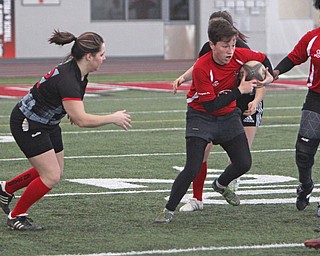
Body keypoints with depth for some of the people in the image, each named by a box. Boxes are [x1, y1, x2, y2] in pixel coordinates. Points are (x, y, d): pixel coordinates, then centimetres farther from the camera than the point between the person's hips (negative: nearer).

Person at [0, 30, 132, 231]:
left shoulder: (78, 72, -4)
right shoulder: (67, 79, -33)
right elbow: (82, 120, -38)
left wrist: (73, 110, 5)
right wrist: (113, 118, -27)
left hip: (47, 123, 10)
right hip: (27, 125, -9)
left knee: (55, 173, 14)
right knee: (51, 177, -10)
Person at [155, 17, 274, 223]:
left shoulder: (240, 56, -15)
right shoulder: (201, 68, -29)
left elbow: (263, 59, 9)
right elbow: (210, 105, -28)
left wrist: (269, 76, -9)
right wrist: (239, 91, -28)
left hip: (229, 116, 5)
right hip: (201, 116, -5)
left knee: (244, 163, 2)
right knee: (192, 169, -17)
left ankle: (221, 185, 36)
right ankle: (169, 210, -2)